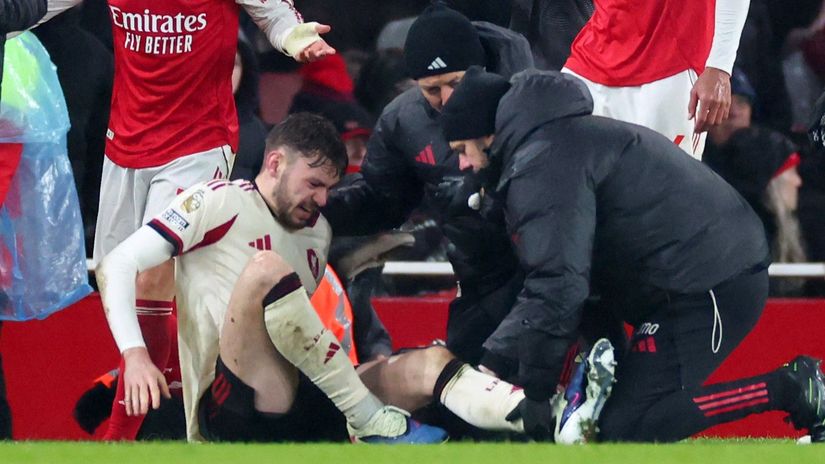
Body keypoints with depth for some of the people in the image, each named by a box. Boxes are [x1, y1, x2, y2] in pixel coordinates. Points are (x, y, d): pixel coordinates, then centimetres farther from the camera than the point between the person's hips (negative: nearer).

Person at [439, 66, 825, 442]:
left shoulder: (542, 164, -14)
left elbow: (557, 290, -21)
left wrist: (528, 392, -14)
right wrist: (489, 357, 17)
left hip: (707, 286, -11)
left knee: (623, 427, -16)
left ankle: (789, 389, -14)